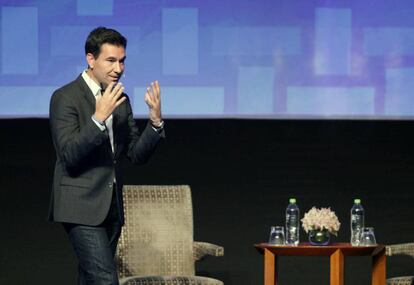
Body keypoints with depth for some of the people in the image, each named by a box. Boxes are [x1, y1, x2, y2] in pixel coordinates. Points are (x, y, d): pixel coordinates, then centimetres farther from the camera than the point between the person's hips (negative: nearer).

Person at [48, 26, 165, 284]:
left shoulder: (120, 100, 11)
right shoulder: (65, 98, -10)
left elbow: (137, 154, 8)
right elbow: (69, 155, -19)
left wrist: (156, 120, -8)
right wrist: (98, 117, -28)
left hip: (111, 207, 7)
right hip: (81, 206, -7)